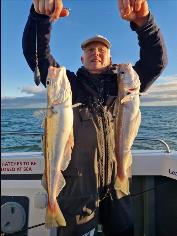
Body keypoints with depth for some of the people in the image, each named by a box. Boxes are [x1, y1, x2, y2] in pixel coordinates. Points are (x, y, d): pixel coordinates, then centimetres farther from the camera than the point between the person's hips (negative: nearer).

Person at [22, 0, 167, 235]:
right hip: (76, 184, -2)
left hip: (117, 184, 3)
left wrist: (142, 20, -20)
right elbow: (36, 53, -3)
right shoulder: (69, 84, 4)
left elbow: (156, 60, -4)